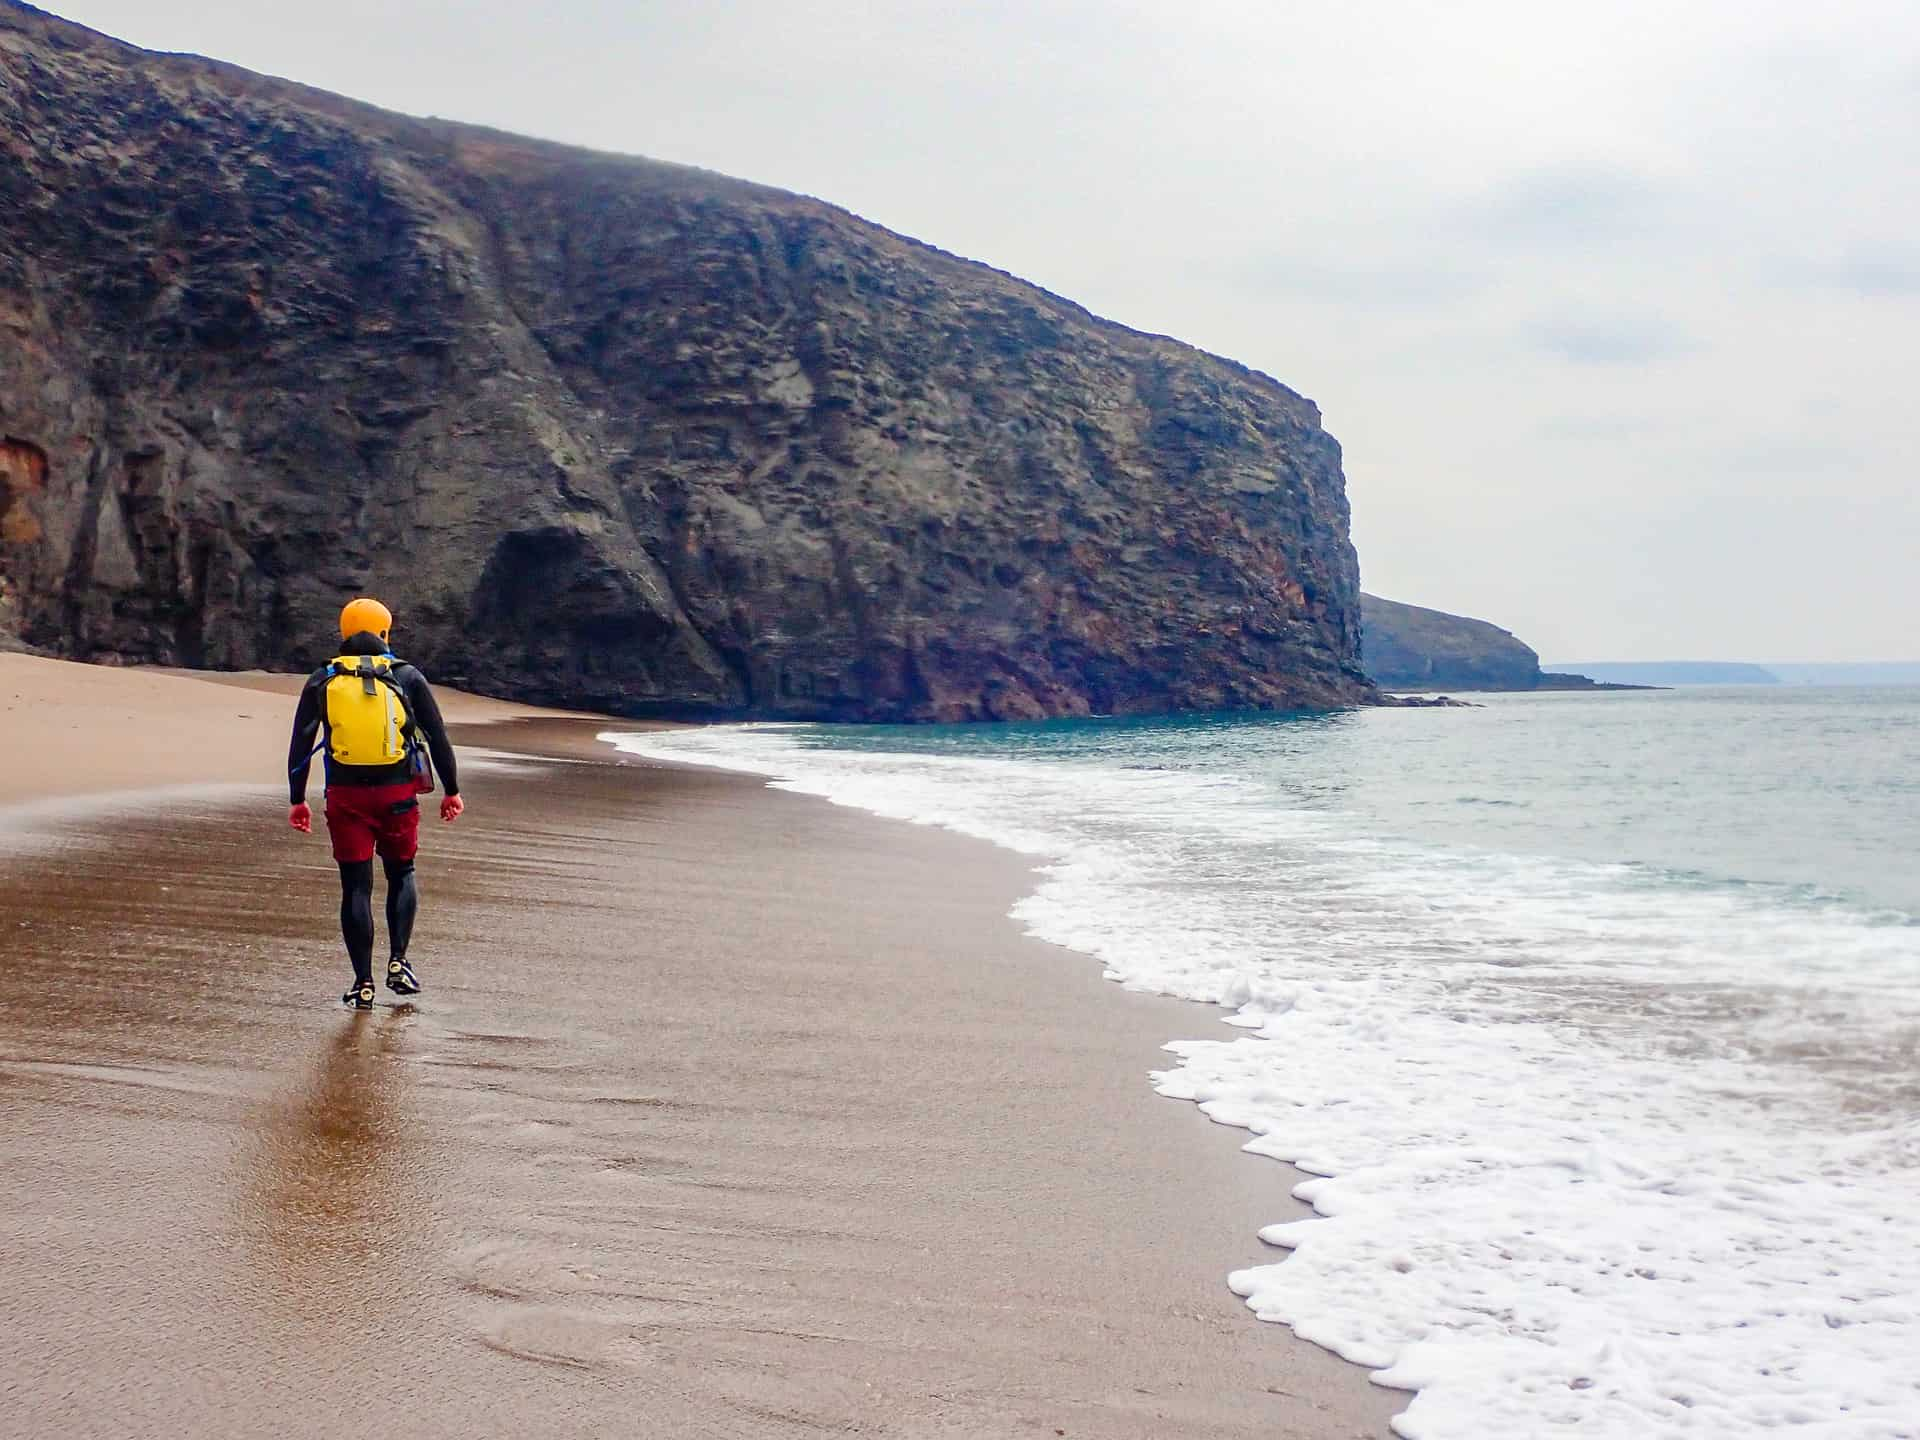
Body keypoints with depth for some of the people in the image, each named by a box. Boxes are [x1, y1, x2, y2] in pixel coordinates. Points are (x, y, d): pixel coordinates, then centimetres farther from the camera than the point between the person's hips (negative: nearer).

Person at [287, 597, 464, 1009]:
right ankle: (398, 962, 5)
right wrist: (451, 790, 10)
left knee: (356, 887, 4)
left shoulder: (322, 682, 6)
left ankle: (363, 983, 3)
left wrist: (297, 800, 11)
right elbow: (438, 737, 4)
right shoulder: (407, 678, 4)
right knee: (401, 873, 19)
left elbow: (300, 745, 5)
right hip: (398, 793, 0)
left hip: (346, 796, 0)